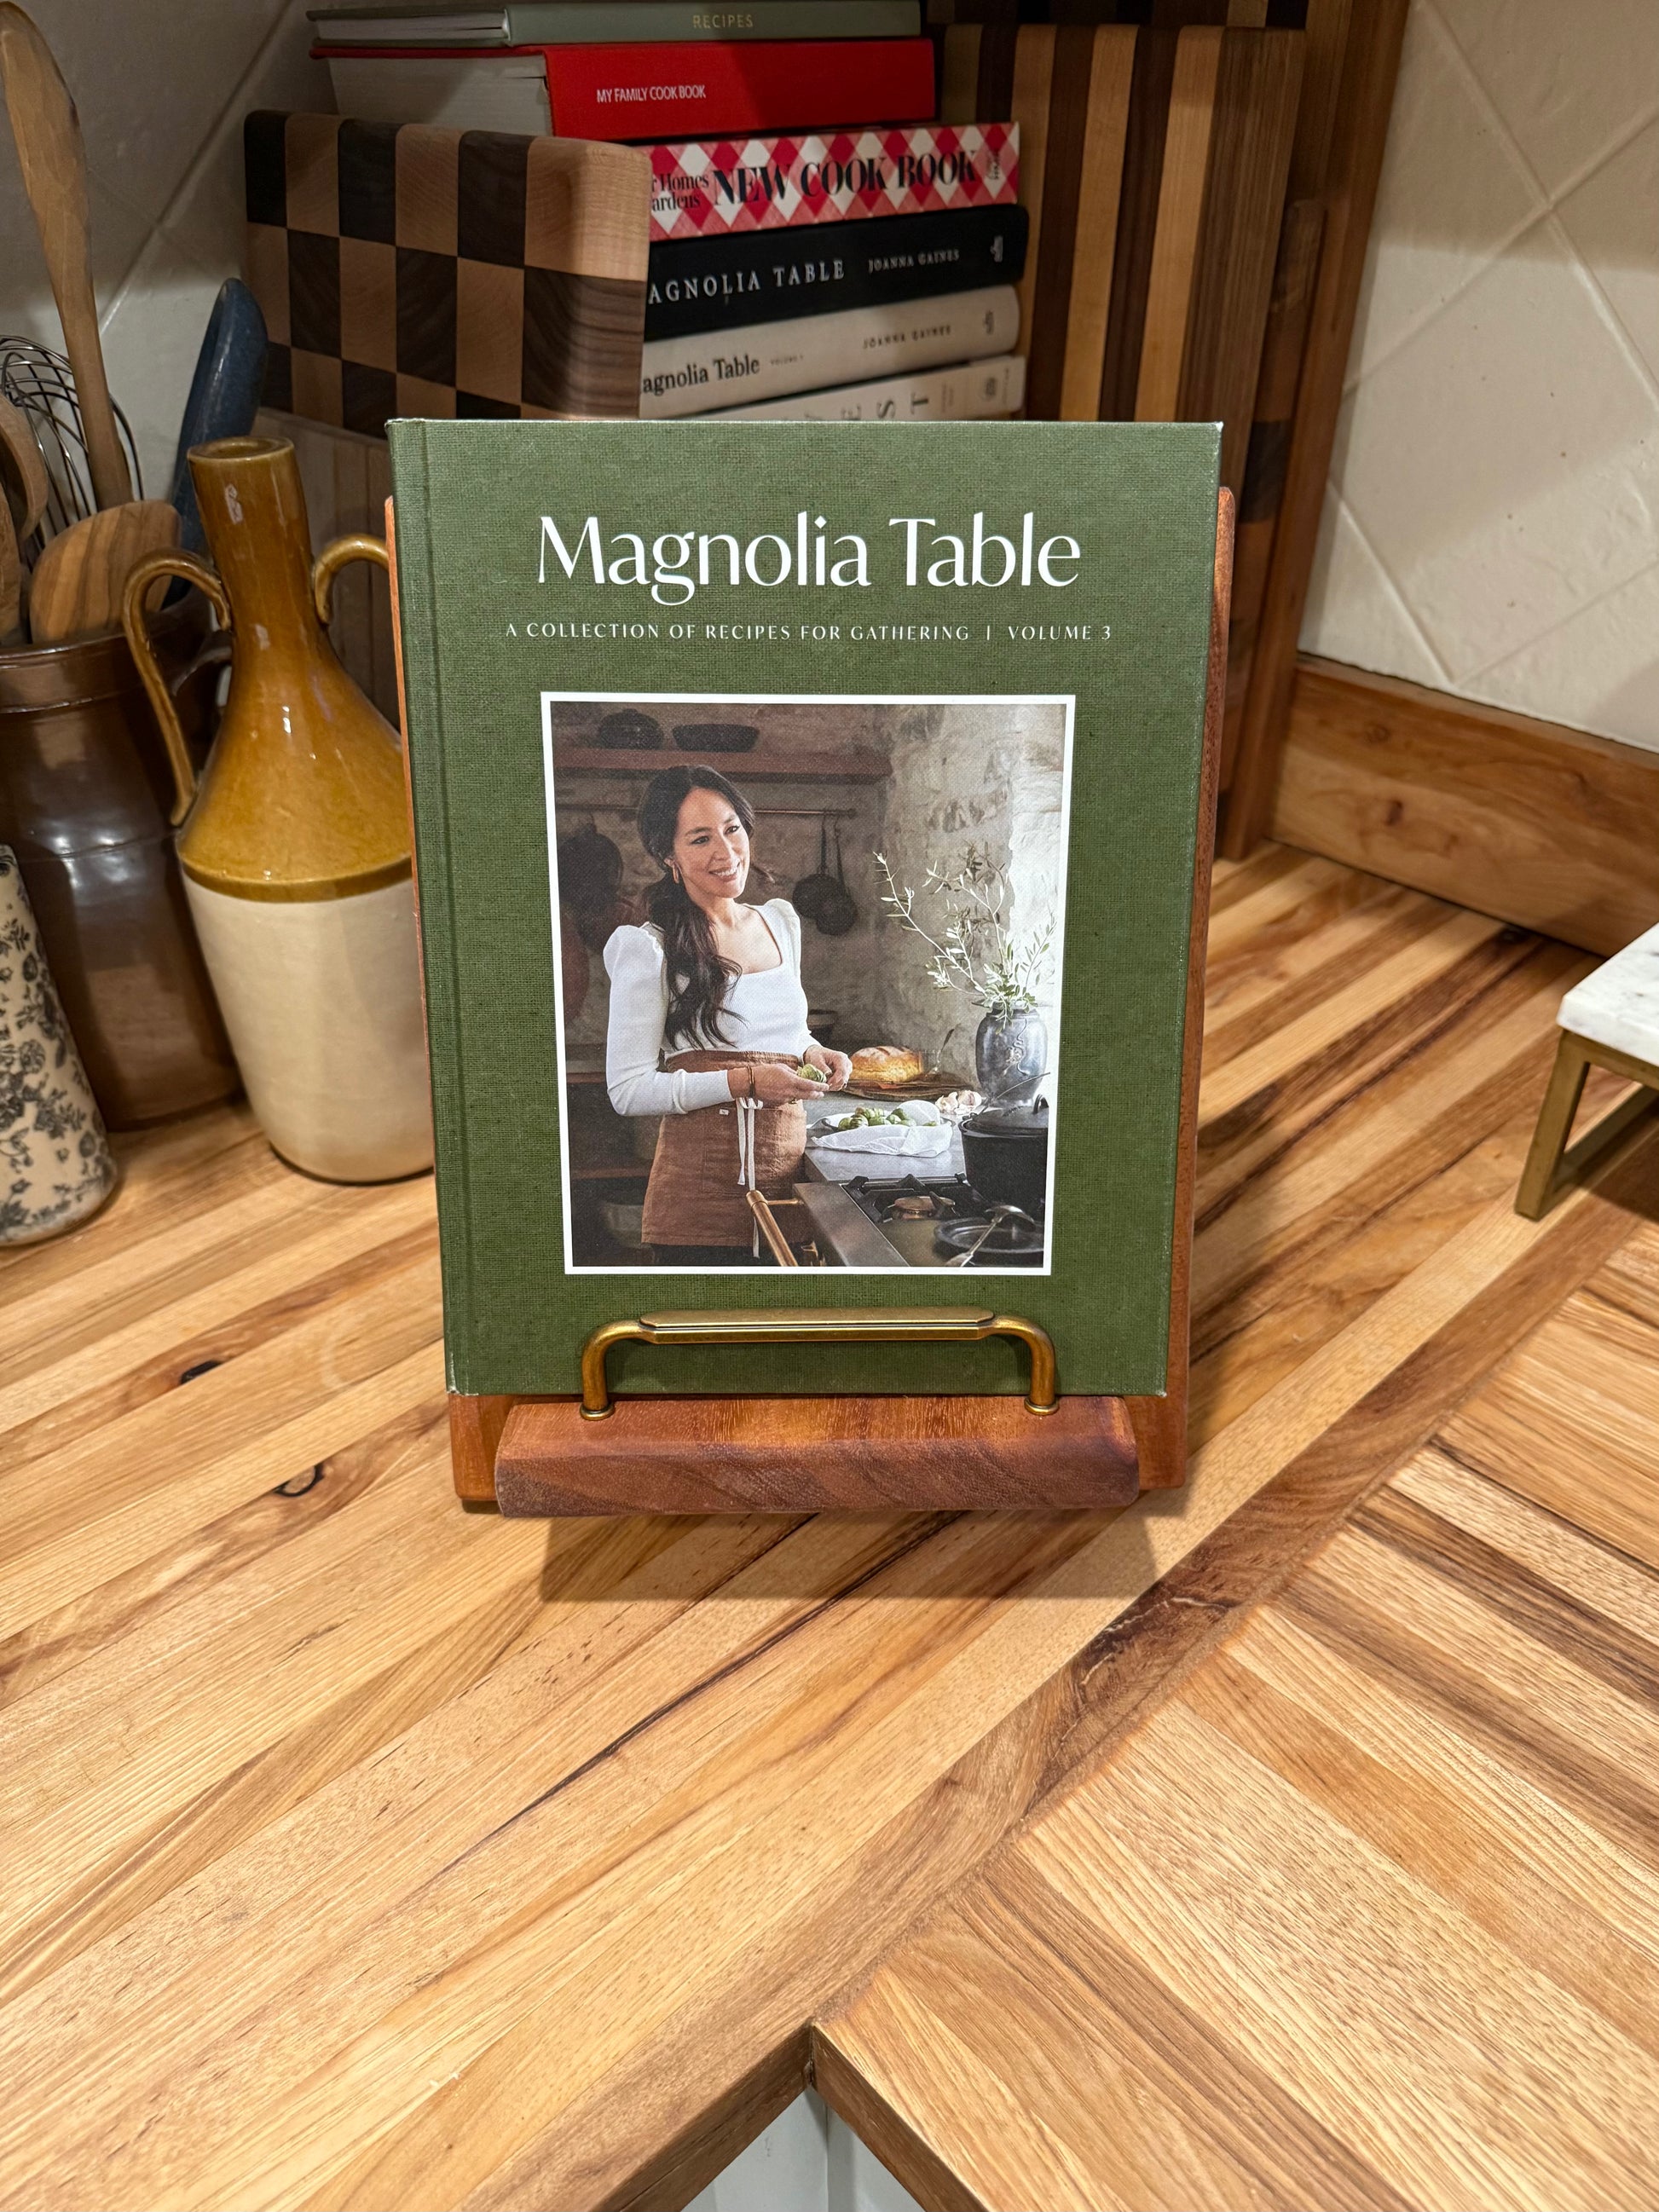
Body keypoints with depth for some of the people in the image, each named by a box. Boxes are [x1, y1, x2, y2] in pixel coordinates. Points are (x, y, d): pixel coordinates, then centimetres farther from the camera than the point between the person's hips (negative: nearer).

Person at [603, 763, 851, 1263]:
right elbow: (627, 1090, -11)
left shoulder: (781, 922, 12)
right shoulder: (649, 950, -8)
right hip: (703, 1185, -5)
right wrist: (745, 1082, -19)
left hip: (788, 1166, 6)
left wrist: (812, 1050, 4)